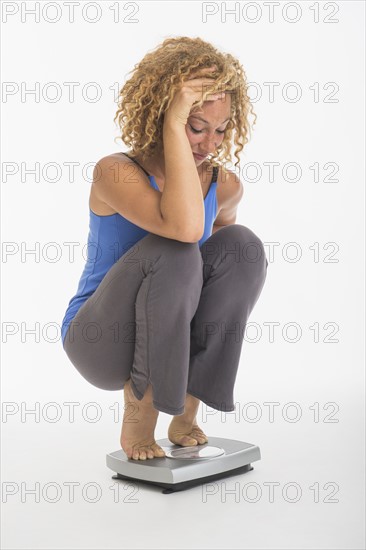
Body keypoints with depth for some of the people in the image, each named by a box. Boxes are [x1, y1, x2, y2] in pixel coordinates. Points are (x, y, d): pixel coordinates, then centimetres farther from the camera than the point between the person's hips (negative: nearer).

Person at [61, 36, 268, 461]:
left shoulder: (225, 186, -3)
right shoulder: (115, 171, -21)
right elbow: (185, 226, -40)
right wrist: (174, 127, -35)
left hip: (168, 341, 5)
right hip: (101, 343, -5)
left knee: (242, 244, -18)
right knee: (173, 251, -33)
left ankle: (186, 410, -8)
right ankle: (138, 413, -12)